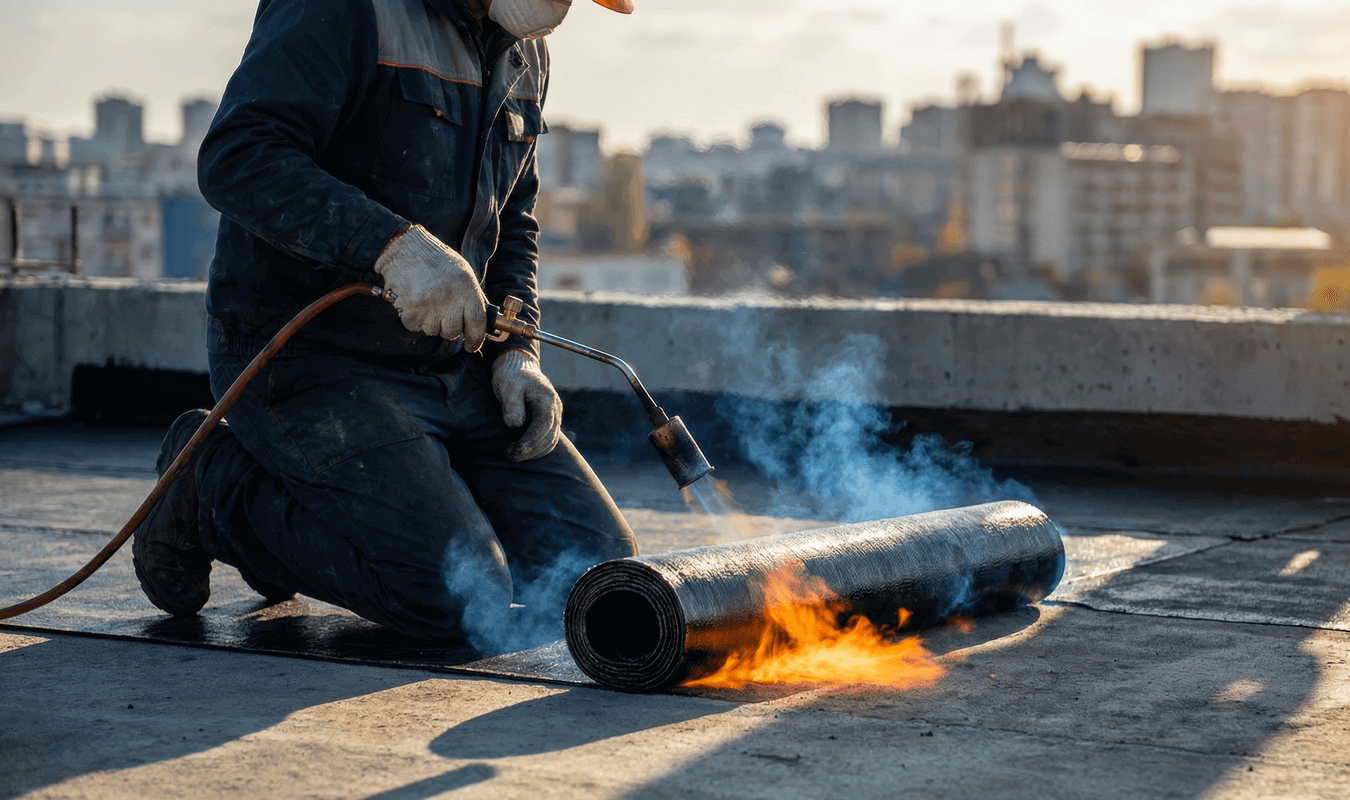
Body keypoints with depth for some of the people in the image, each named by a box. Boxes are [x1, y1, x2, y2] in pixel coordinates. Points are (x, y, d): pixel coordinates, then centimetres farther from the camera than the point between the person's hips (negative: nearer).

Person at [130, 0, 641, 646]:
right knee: (458, 598, -22)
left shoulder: (523, 54, 12)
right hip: (309, 363, -8)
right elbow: (237, 157, -26)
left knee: (599, 566, -3)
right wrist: (396, 245, -35)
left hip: (448, 367, 8)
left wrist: (515, 353, 4)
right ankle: (219, 487, 0)